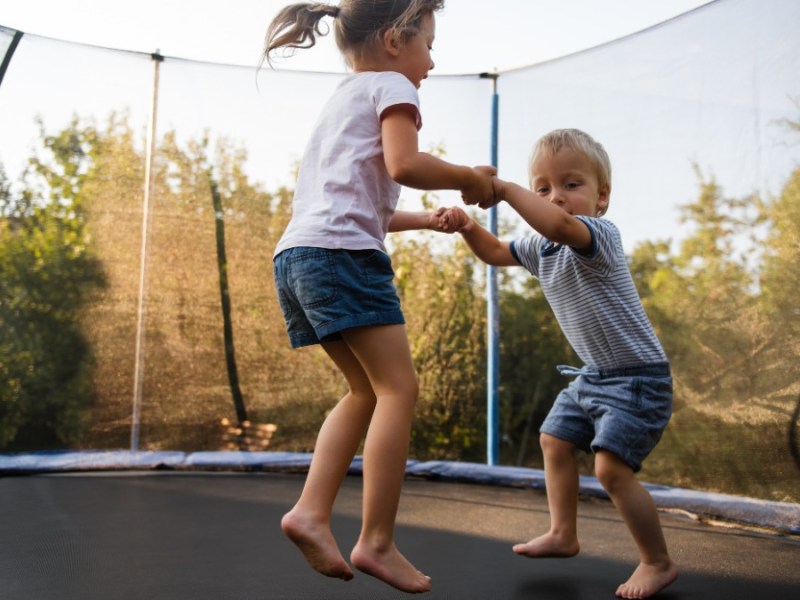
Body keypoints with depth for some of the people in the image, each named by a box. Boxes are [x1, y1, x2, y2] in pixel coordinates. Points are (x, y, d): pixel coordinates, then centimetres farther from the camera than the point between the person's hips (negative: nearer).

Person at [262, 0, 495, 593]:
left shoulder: (342, 99, 31)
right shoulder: (390, 86, 4)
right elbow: (403, 164, -15)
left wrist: (432, 219, 29)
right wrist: (469, 178, 0)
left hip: (296, 254, 9)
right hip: (342, 252, -9)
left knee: (367, 390, 14)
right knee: (398, 386, -6)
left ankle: (311, 511, 5)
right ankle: (377, 541, -6)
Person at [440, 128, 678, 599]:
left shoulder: (600, 234, -23)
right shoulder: (542, 248, 3)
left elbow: (559, 224, -46)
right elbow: (496, 253, 17)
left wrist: (504, 187, -40)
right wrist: (468, 226, -3)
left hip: (638, 375, -10)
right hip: (593, 373, 10)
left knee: (612, 467, -16)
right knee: (556, 440, 18)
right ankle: (563, 534, 35)